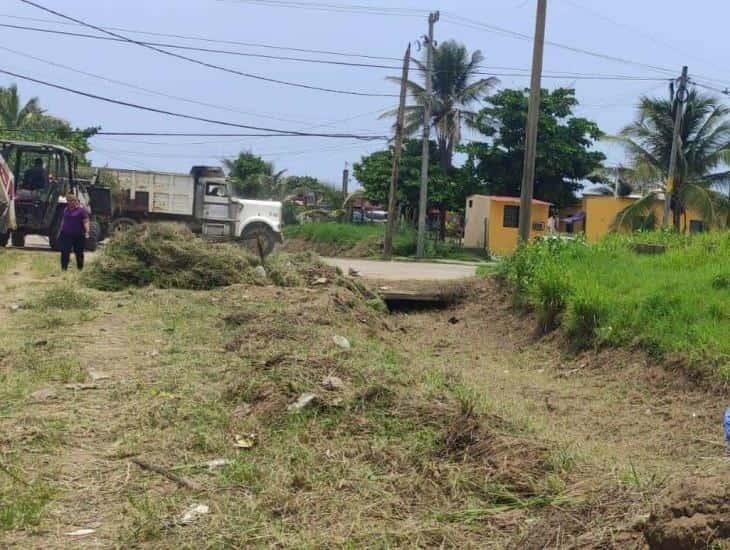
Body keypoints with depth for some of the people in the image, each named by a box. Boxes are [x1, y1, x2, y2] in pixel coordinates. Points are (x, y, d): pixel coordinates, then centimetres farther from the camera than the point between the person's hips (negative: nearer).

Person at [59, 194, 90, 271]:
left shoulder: (82, 210, -7)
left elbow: (86, 222, -13)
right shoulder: (66, 209, 12)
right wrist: (61, 231, 21)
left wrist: (87, 232, -25)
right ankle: (64, 269, -1)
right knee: (65, 252, -4)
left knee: (79, 253, 8)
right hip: (66, 235, 5)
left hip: (78, 236, -5)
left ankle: (80, 269, 22)